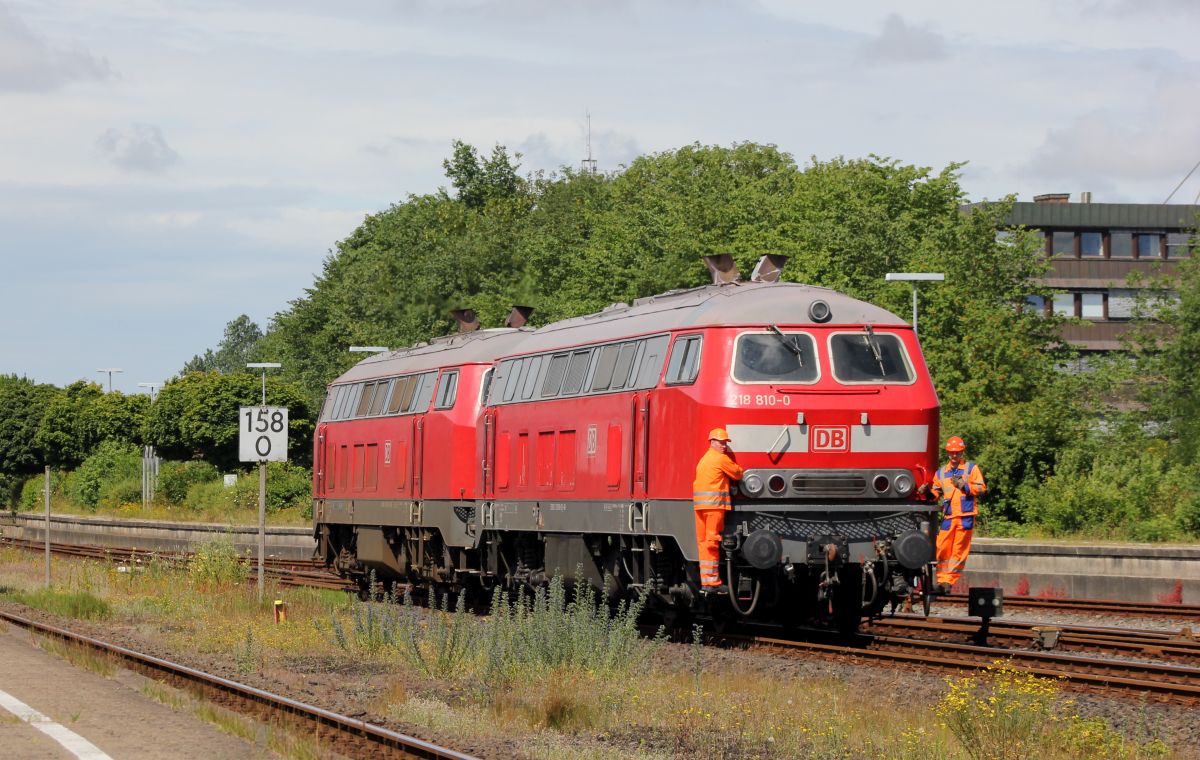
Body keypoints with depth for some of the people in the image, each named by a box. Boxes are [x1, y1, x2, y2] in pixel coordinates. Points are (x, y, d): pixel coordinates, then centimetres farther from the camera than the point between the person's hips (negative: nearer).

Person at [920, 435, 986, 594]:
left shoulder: (971, 468, 9)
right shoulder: (941, 473, 18)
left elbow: (981, 487, 0)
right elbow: (936, 493, 17)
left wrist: (964, 486, -12)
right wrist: (928, 491, -4)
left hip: (966, 516, -3)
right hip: (948, 516, 3)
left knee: (959, 550, -2)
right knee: (943, 548, -6)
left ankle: (950, 580, 1)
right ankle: (942, 580, -1)